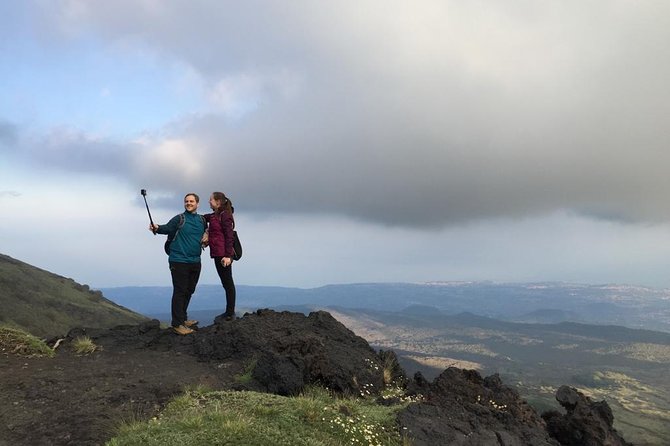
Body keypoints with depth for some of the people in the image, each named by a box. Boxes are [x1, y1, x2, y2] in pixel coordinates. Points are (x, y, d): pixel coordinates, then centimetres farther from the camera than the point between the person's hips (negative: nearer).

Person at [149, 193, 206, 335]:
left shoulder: (202, 220, 12)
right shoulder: (179, 219, -4)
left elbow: (206, 232, 26)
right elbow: (168, 228, -14)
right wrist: (157, 228, -34)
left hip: (195, 262, 6)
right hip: (179, 261, -6)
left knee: (189, 291, 16)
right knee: (179, 291, -5)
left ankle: (182, 319, 30)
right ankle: (177, 324, 0)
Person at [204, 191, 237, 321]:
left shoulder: (225, 215, -10)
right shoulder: (214, 215, 17)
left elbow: (229, 236, -15)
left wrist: (227, 255, -20)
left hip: (223, 255, -9)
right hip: (217, 254, 9)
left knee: (227, 282, -3)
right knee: (226, 283, 13)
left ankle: (230, 314, 2)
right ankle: (229, 312, 20)